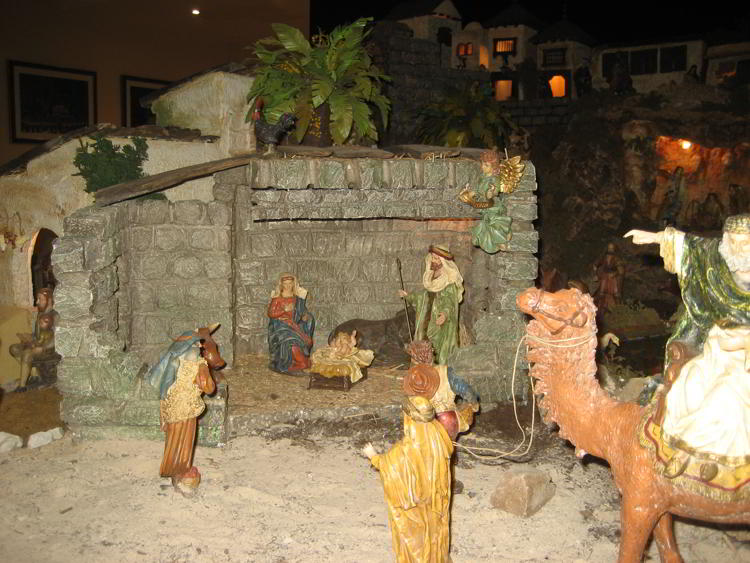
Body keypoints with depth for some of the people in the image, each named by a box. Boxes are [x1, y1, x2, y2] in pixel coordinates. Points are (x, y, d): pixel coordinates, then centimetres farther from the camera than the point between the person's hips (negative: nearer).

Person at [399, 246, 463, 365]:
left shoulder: (449, 281, -11)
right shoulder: (430, 277, 12)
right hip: (427, 323, 7)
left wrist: (445, 314, -41)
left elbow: (449, 302, -23)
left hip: (442, 327, -7)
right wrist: (408, 296, 29)